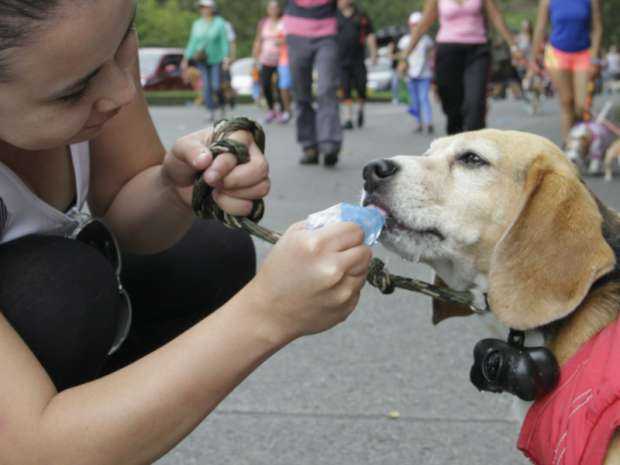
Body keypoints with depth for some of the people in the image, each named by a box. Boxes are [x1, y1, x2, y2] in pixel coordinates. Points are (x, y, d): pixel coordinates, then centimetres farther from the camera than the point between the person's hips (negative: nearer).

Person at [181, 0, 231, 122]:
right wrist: (186, 58, 6)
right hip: (202, 60, 3)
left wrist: (226, 57, -18)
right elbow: (192, 42, 11)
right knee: (207, 86, -1)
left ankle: (222, 105, 19)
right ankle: (211, 112, 5)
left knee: (216, 86, -9)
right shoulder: (197, 24, 7)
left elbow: (224, 41, -6)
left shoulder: (219, 23, -4)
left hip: (216, 59, -3)